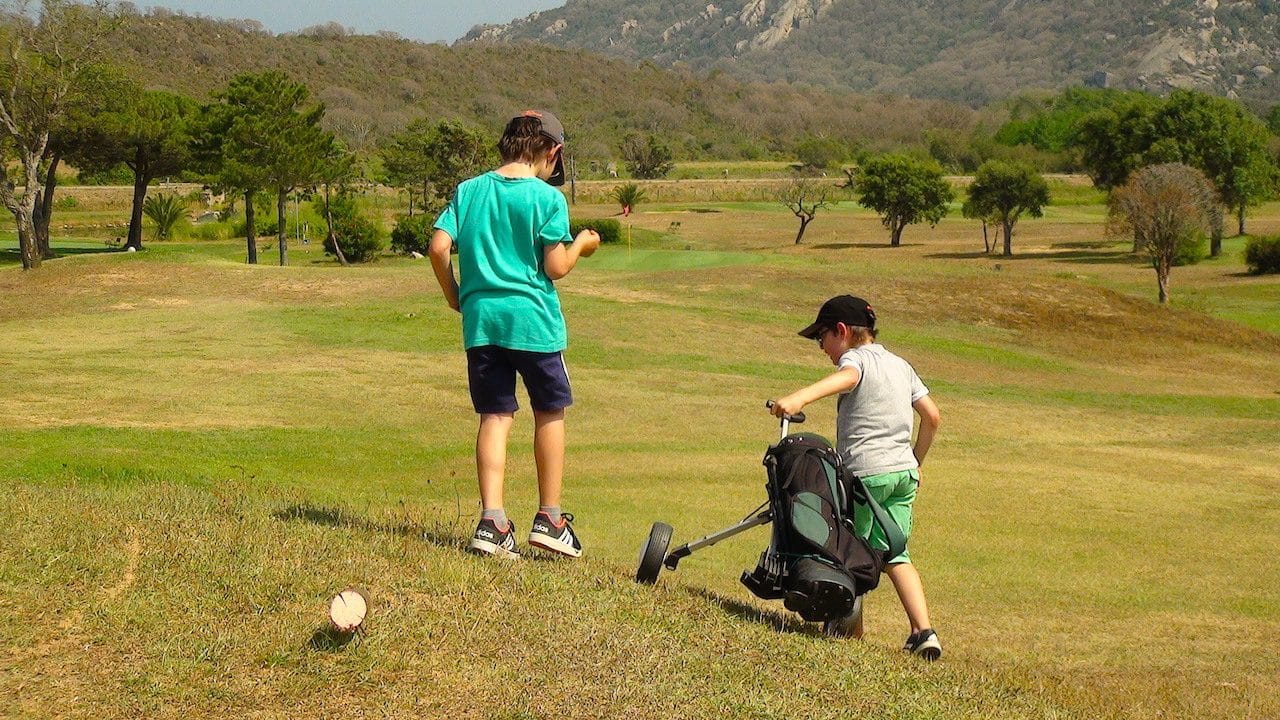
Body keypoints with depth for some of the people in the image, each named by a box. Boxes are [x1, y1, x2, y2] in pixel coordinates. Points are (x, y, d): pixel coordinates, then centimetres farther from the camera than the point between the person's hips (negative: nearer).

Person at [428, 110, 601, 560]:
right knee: (549, 413, 13)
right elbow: (555, 266, -9)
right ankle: (549, 519, 16)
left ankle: (492, 521, -4)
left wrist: (454, 294, 14)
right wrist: (581, 245, 10)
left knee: (495, 417, 7)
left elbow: (439, 246, -1)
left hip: (480, 320, 3)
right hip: (532, 319, -3)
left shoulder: (469, 190, 6)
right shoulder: (547, 197, -6)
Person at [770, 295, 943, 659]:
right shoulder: (900, 365, 18)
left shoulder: (856, 357, -6)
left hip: (866, 470, -7)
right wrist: (915, 461, 30)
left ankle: (850, 626, 21)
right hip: (904, 472, 7)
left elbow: (845, 377, -32)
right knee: (894, 554, 9)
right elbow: (932, 417, 19)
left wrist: (798, 398, -49)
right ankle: (923, 631, -6)